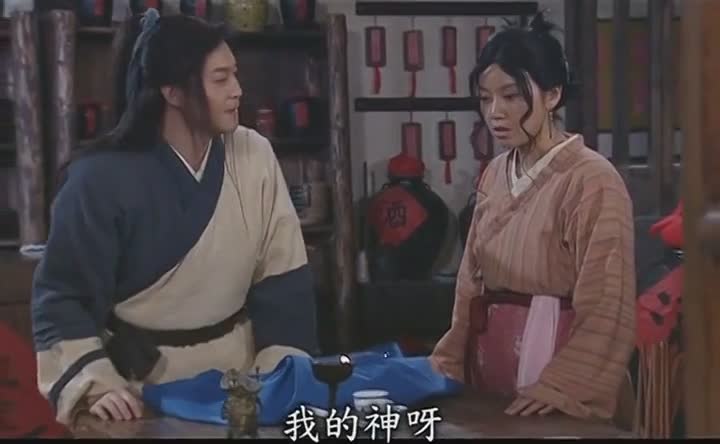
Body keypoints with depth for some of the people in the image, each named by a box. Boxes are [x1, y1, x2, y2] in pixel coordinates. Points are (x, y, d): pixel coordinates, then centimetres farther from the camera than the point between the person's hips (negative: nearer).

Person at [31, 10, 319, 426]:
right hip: (139, 379, -3)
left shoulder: (254, 156, -7)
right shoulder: (103, 176, -17)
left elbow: (281, 277, -4)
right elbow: (62, 296, -13)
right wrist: (94, 383, -25)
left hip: (236, 367, 3)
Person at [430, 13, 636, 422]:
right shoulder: (496, 174, 7)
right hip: (492, 359, 6)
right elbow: (473, 282, 12)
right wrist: (449, 361, 7)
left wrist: (560, 387, -20)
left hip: (553, 357, -6)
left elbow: (607, 310, -15)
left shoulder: (592, 180, -14)